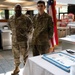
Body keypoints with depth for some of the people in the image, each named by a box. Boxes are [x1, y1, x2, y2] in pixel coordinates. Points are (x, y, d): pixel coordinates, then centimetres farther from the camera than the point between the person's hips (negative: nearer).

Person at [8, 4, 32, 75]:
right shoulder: (11, 19, 4)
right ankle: (16, 68, 32)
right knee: (16, 54, 15)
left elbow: (30, 26, 2)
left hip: (23, 39, -5)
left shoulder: (25, 18, -12)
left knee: (25, 54, 5)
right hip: (14, 40, 5)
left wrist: (26, 32, 5)